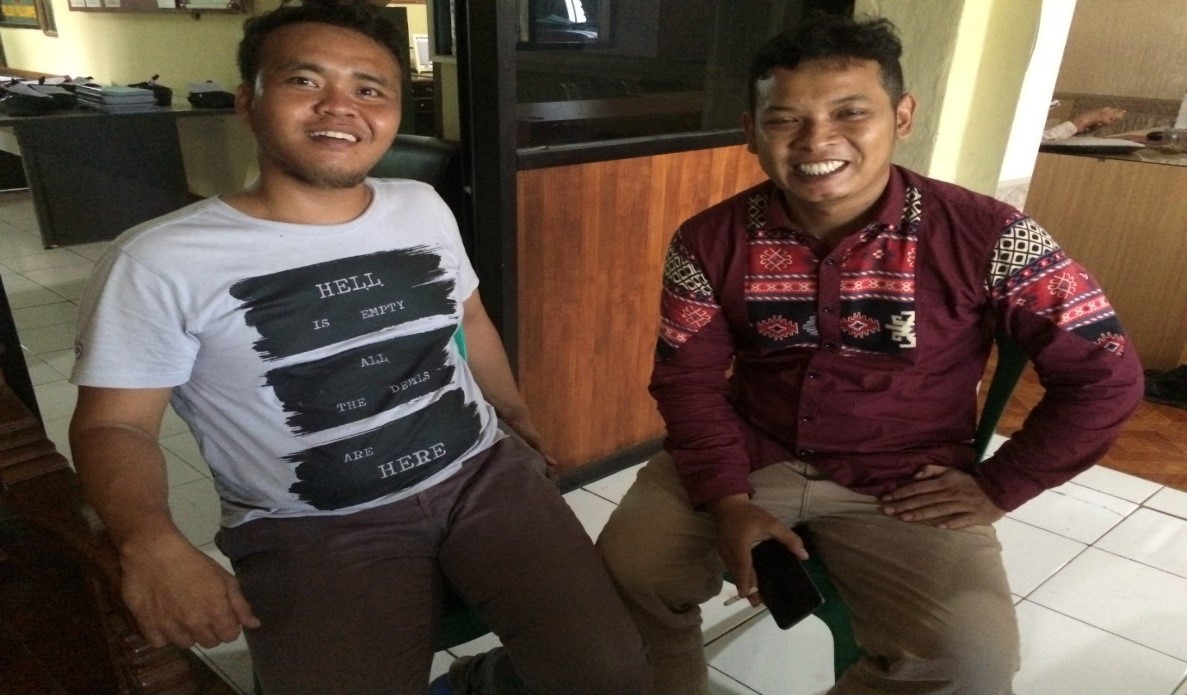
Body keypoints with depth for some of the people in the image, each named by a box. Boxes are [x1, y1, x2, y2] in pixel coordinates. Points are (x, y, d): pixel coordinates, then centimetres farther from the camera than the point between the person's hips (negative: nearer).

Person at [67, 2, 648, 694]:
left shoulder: (423, 206, 6)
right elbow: (114, 422, -3)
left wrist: (519, 414, 30)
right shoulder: (160, 261, -9)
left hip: (485, 474, 4)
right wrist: (151, 542, -23)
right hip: (311, 529, -2)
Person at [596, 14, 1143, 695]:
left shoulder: (985, 236, -13)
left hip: (903, 486, -1)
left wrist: (998, 487, -5)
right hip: (748, 458, 2)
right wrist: (727, 499, -15)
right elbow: (689, 379, -2)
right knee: (623, 569, -14)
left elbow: (1106, 374, -4)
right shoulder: (711, 240, -6)